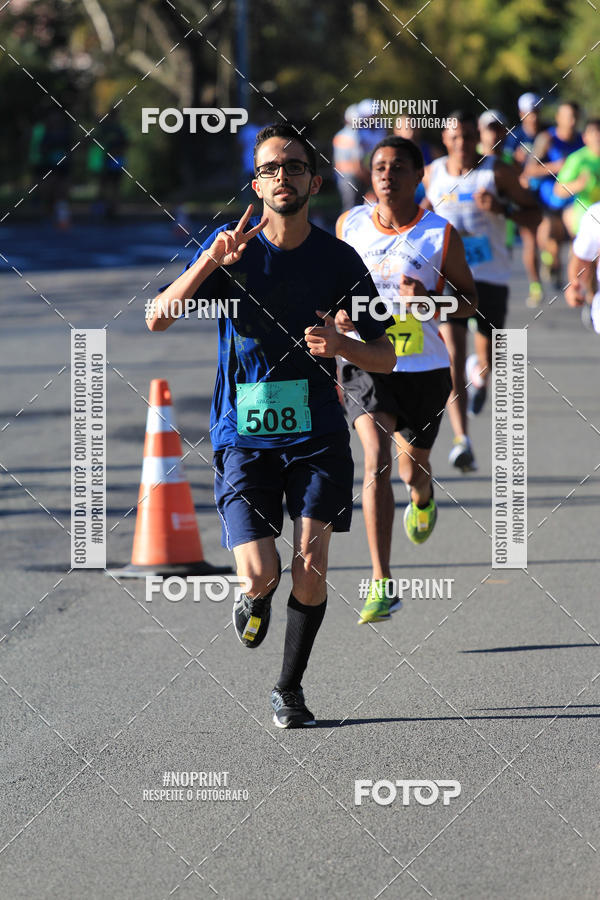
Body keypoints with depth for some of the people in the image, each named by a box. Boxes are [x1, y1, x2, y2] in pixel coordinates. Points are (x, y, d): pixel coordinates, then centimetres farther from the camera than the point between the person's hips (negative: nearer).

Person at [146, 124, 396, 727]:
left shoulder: (338, 259, 2)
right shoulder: (232, 245, 0)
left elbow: (385, 357, 8)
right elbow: (157, 319, -9)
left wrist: (340, 345, -14)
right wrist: (211, 262, -22)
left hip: (316, 433, 1)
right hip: (243, 434, -1)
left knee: (310, 569, -9)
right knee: (261, 572, -13)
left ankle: (289, 688, 12)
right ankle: (257, 598, 26)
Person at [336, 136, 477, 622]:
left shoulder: (441, 235, -7)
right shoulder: (350, 225, 0)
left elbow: (469, 299, 2)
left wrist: (430, 299, -18)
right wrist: (338, 310, -4)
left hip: (424, 367, 0)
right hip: (366, 361, 0)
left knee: (414, 469, 14)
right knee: (376, 458, -20)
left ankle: (423, 499, 56)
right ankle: (382, 584, -23)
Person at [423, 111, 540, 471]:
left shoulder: (497, 172, -4)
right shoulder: (433, 174, 5)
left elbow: (535, 214, 0)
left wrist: (502, 209, -18)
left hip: (492, 277, 0)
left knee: (487, 358, 11)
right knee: (452, 357, -16)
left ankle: (480, 373, 52)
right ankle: (462, 441, -22)